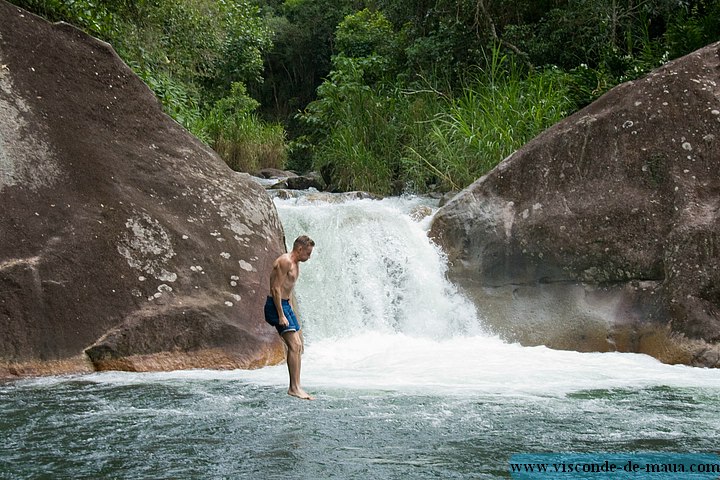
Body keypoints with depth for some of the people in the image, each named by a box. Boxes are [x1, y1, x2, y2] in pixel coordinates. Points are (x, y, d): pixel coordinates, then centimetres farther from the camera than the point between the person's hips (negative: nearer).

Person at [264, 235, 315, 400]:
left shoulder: (295, 264, 16)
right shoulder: (285, 262, -15)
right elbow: (275, 289, -20)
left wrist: (289, 311, 21)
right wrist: (281, 316, -23)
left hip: (286, 305, 11)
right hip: (276, 306, -11)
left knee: (298, 346, 9)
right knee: (294, 345, -17)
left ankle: (295, 387, 12)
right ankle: (294, 387, -17)